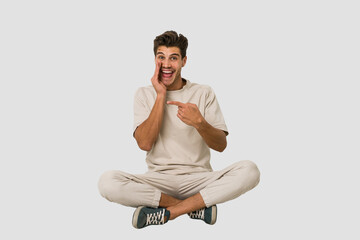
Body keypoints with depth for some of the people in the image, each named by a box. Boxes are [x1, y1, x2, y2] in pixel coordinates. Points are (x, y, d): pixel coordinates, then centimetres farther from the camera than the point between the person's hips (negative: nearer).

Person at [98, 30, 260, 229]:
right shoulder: (144, 95, 7)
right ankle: (197, 206, -19)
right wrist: (161, 95, -9)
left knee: (249, 171, -27)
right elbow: (144, 143, -7)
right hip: (158, 180, 0)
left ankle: (166, 213, -22)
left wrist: (199, 122, -22)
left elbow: (221, 145, -1)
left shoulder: (204, 93, 6)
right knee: (107, 181, -28)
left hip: (198, 179, 0)